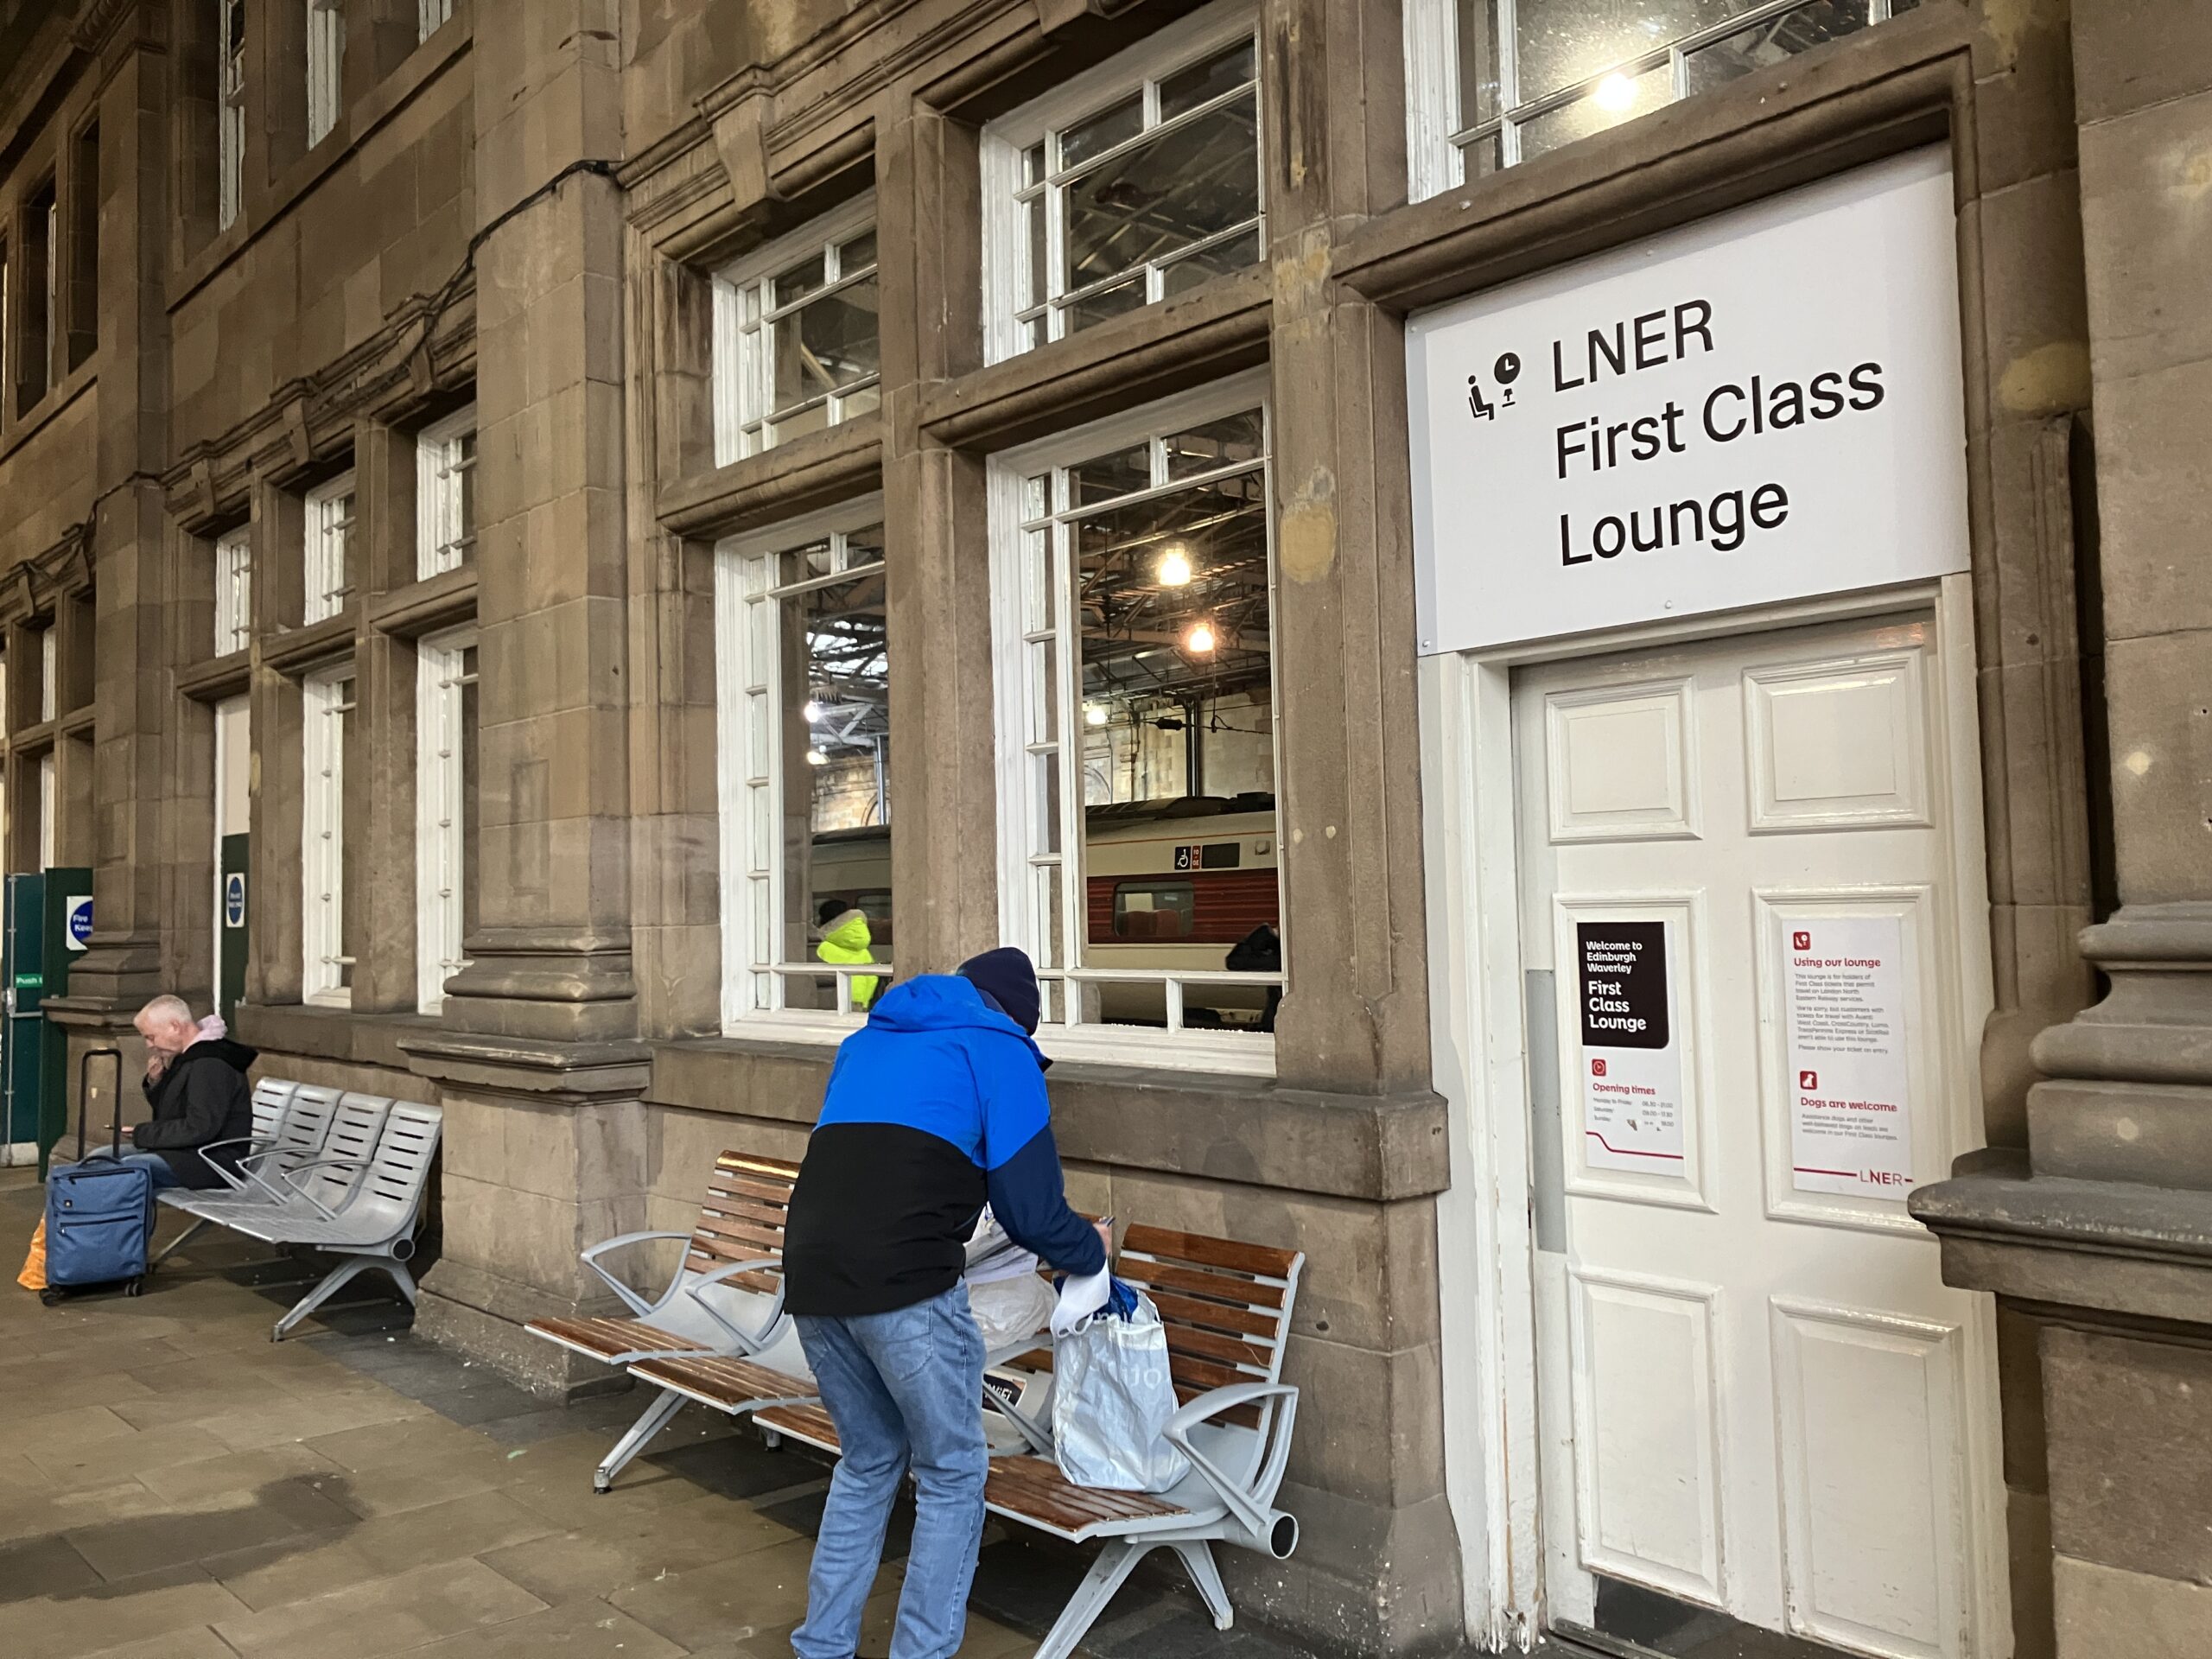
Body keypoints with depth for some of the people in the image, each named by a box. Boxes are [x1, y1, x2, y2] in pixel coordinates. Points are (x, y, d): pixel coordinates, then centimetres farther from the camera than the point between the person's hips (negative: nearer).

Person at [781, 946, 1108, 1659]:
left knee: (868, 1460, 24)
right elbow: (1031, 1210, 3)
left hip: (811, 1277, 7)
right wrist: (1090, 1252, 22)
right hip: (903, 1285, -6)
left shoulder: (866, 1040, 26)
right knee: (953, 1475, 12)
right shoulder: (998, 1049, 7)